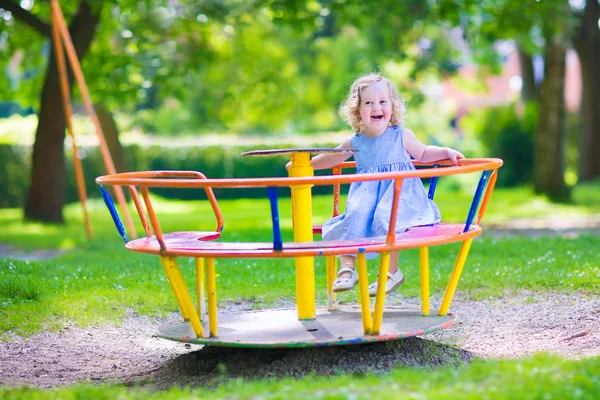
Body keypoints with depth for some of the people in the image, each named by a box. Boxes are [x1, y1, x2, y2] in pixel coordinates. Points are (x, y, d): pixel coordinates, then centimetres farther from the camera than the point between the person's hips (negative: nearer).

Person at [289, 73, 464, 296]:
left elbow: (422, 154, 18)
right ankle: (347, 268, -23)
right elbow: (331, 158, 25)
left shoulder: (402, 136, 3)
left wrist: (446, 152, 5)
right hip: (366, 193, 2)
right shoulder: (355, 143, 8)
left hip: (399, 192, -2)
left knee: (386, 217, -32)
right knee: (354, 218, -28)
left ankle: (391, 271, -20)